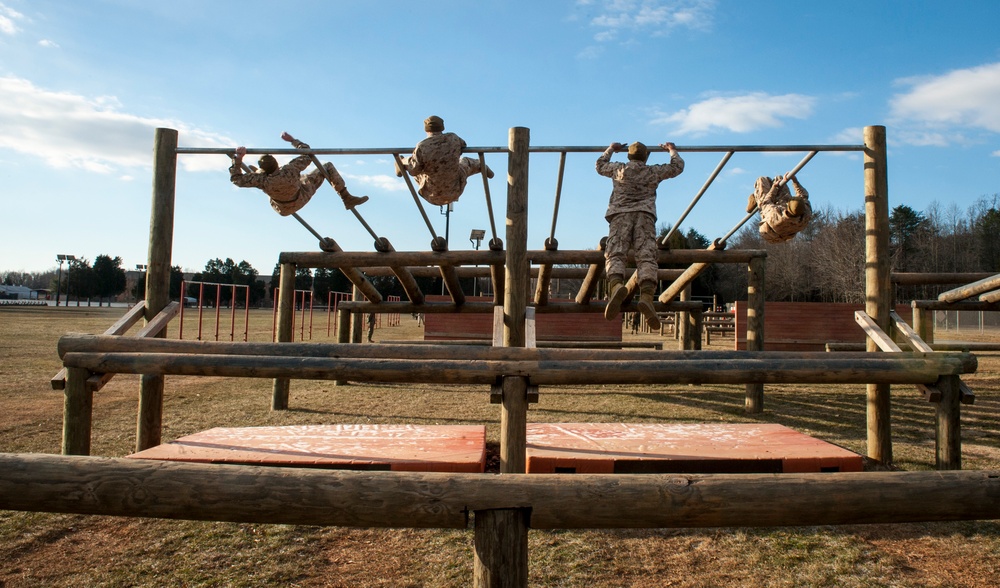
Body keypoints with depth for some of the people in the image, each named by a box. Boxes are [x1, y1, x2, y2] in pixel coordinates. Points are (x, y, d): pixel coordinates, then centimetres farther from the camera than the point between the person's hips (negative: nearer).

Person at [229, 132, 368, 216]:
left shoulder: (262, 180, -34)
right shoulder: (290, 170, -39)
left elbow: (236, 178, -20)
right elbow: (308, 154, -22)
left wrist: (238, 158, -21)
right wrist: (292, 140, -14)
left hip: (282, 210, 2)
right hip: (302, 199, -2)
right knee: (328, 166, 4)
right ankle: (347, 199, 7)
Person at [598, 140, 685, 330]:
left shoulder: (619, 169, 21)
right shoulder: (654, 172, 20)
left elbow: (600, 166, 41)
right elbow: (677, 167, 35)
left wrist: (610, 149, 56)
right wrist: (672, 150, 52)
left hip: (620, 215, 0)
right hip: (644, 215, 0)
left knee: (615, 254, -16)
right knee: (646, 257, -15)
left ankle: (616, 286, -48)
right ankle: (646, 296, -39)